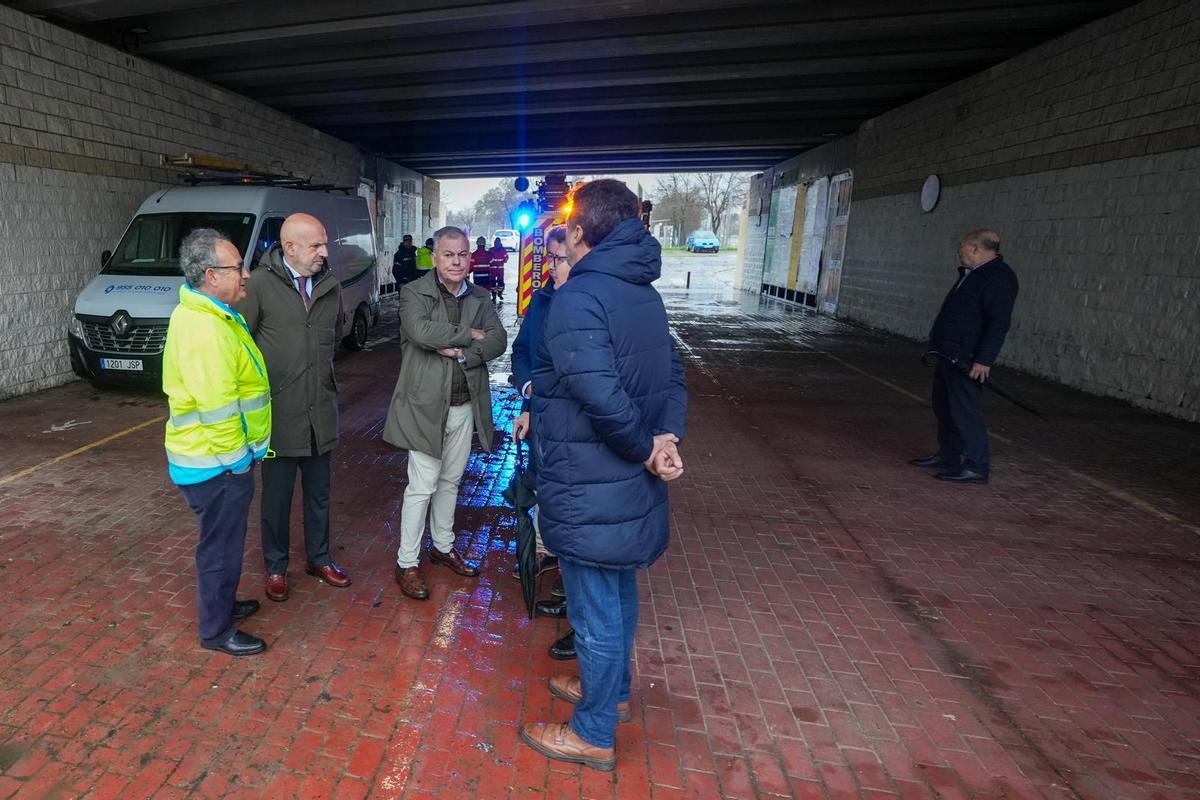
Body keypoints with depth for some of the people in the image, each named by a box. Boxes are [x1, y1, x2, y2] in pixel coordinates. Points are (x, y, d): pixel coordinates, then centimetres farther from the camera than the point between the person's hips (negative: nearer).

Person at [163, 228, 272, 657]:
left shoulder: (207, 314, 9)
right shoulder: (204, 329, -26)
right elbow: (217, 408, -27)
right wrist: (236, 459, -16)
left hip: (220, 458, 10)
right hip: (217, 463, -10)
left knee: (224, 540, 24)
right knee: (221, 545, 6)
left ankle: (223, 602, 42)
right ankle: (216, 630, 22)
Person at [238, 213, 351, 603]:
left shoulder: (330, 283, 3)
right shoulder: (260, 284, -12)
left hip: (322, 409, 4)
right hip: (279, 411, -4)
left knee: (319, 492, 17)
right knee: (277, 496, 10)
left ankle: (319, 559, 35)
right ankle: (276, 567, 29)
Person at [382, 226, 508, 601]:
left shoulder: (479, 298, 7)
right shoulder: (414, 293, -8)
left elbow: (498, 340, -4)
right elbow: (421, 331, -27)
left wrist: (461, 352, -19)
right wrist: (469, 334, -16)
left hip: (465, 406, 5)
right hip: (426, 406, -5)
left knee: (450, 482, 19)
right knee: (422, 487, 0)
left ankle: (443, 546, 36)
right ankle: (406, 563, 14)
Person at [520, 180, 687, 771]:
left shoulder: (577, 298, -20)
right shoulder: (643, 292, 7)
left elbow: (602, 396, -31)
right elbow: (672, 373, 6)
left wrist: (645, 448, -16)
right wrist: (666, 438, -8)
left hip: (589, 487, -9)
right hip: (628, 483, 9)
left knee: (595, 609, 7)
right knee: (618, 592, 24)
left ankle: (593, 735, 27)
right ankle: (612, 690, 46)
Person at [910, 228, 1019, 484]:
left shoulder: (999, 277, -14)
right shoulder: (970, 274, 17)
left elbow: (999, 323, -21)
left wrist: (984, 360, -25)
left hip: (966, 359, -10)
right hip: (949, 355, 10)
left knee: (965, 411, -8)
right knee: (944, 406, 16)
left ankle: (976, 467, -1)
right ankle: (948, 456, 27)